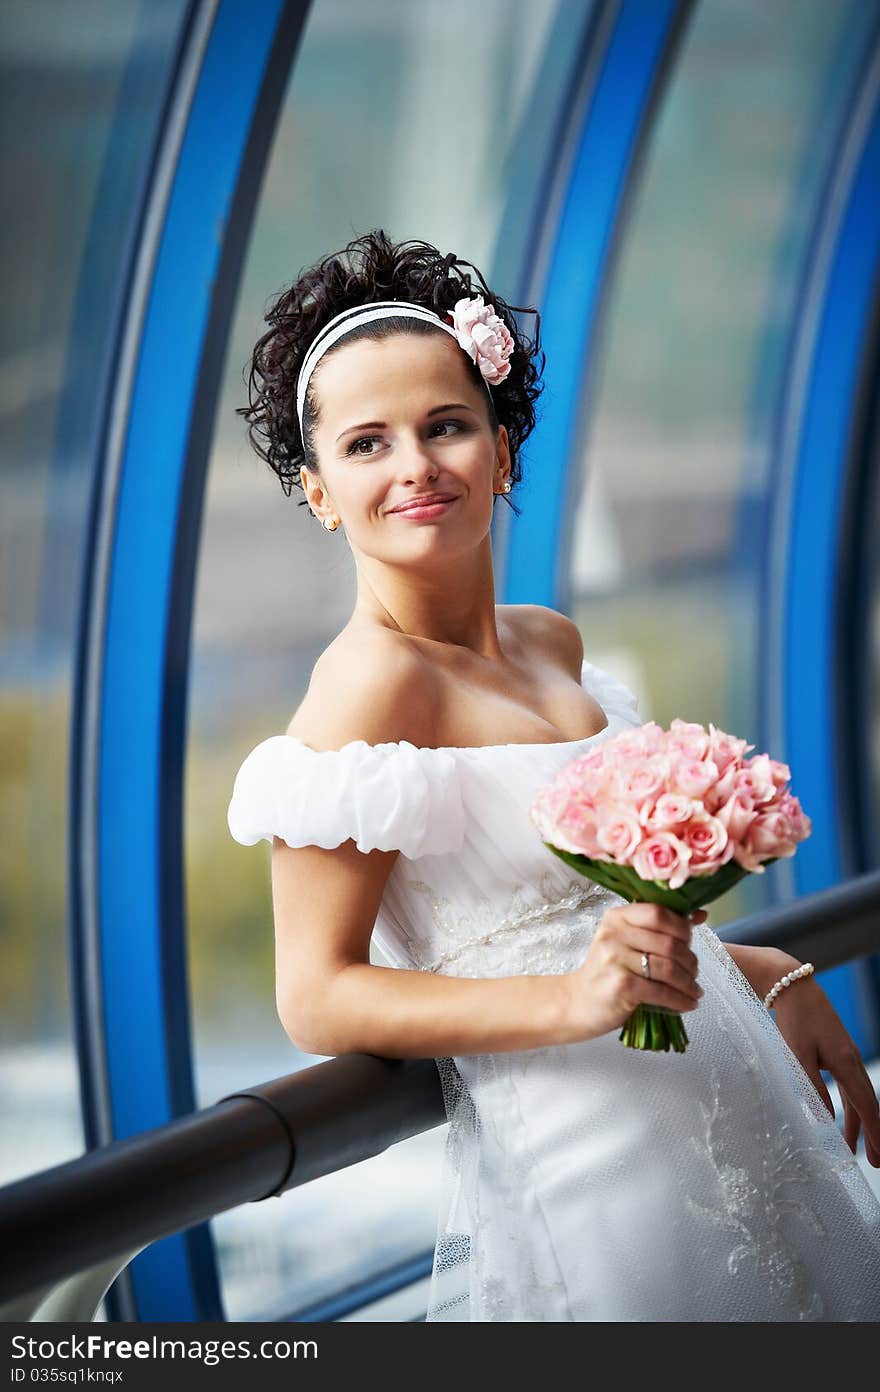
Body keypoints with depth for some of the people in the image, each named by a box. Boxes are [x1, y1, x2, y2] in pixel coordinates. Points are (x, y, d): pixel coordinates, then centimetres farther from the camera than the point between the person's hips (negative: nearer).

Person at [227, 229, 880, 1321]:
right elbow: (317, 999, -17)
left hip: (731, 1130, 8)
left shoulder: (550, 646, 8)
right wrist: (572, 1001, -26)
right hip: (591, 1178, -8)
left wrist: (766, 976, 12)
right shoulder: (374, 678, -16)